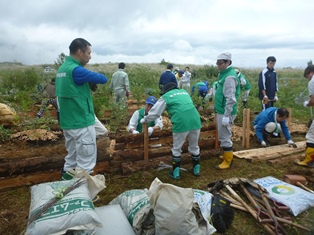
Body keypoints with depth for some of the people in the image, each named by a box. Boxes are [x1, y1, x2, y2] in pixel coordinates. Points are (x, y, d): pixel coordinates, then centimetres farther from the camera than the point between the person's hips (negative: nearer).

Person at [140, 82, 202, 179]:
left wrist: (144, 119, 31)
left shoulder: (166, 96, 12)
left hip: (181, 123, -5)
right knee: (194, 147, 22)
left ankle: (176, 172, 22)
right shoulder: (184, 92, 26)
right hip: (195, 120, 5)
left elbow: (155, 112, 15)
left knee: (176, 149, 14)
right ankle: (196, 169, 33)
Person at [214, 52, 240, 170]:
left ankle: (228, 161, 11)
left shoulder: (229, 77, -19)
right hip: (221, 111, 10)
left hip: (225, 112, -10)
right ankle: (227, 155, 34)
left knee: (225, 137, -1)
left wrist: (226, 116, -23)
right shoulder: (223, 74, 12)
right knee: (223, 136, 19)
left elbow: (231, 99, -23)